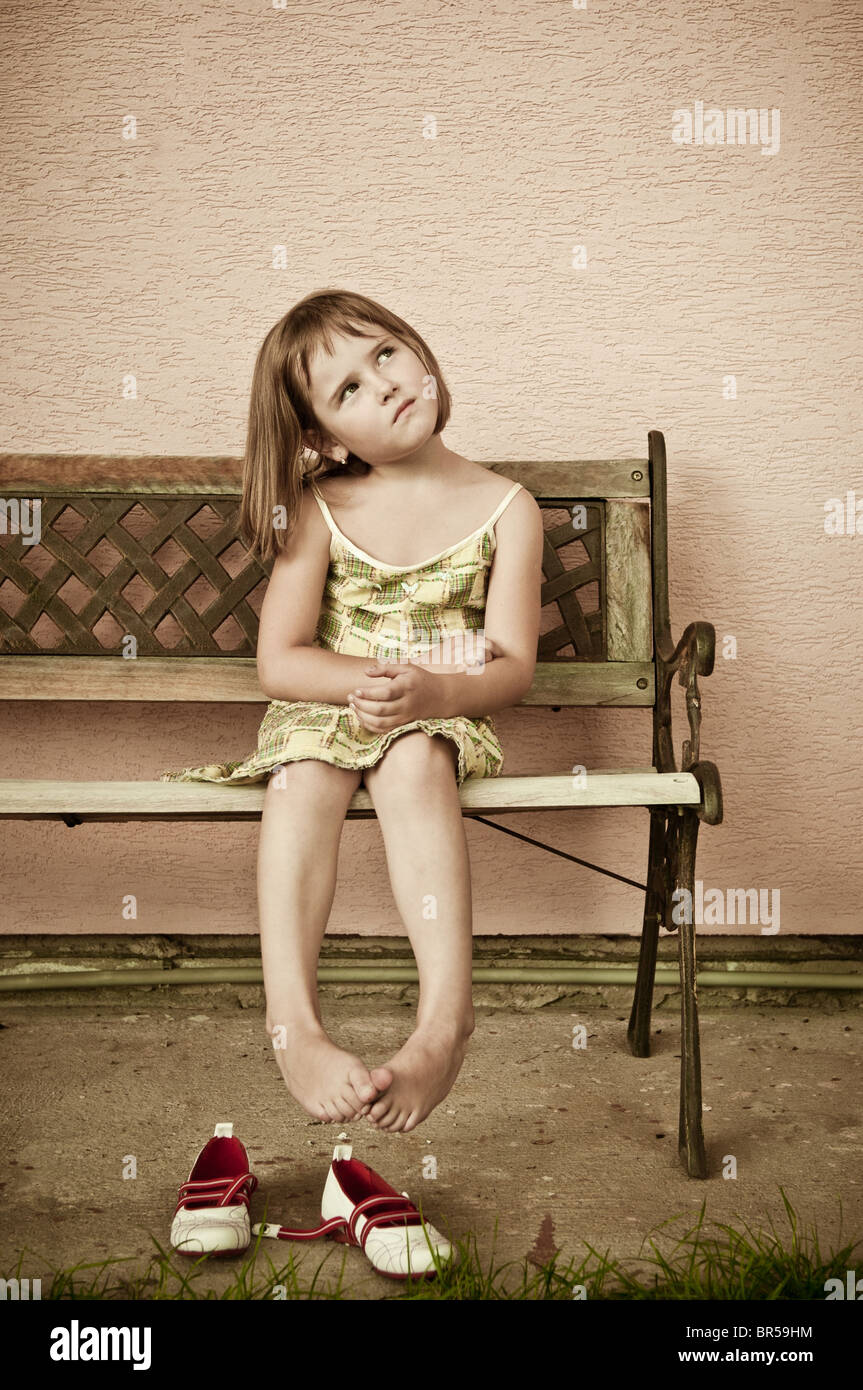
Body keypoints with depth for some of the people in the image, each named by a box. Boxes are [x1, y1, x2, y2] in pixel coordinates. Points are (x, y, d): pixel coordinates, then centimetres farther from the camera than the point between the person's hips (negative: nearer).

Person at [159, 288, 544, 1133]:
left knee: (415, 759, -36)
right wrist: (365, 679, -22)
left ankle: (447, 1016, -46)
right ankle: (292, 1022, -44)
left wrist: (431, 690, -28)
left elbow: (513, 667, -7)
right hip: (321, 709, 1)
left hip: (445, 714, -1)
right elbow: (278, 662, -4)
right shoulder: (321, 513, 2)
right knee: (305, 776, -33)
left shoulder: (505, 509, 0)